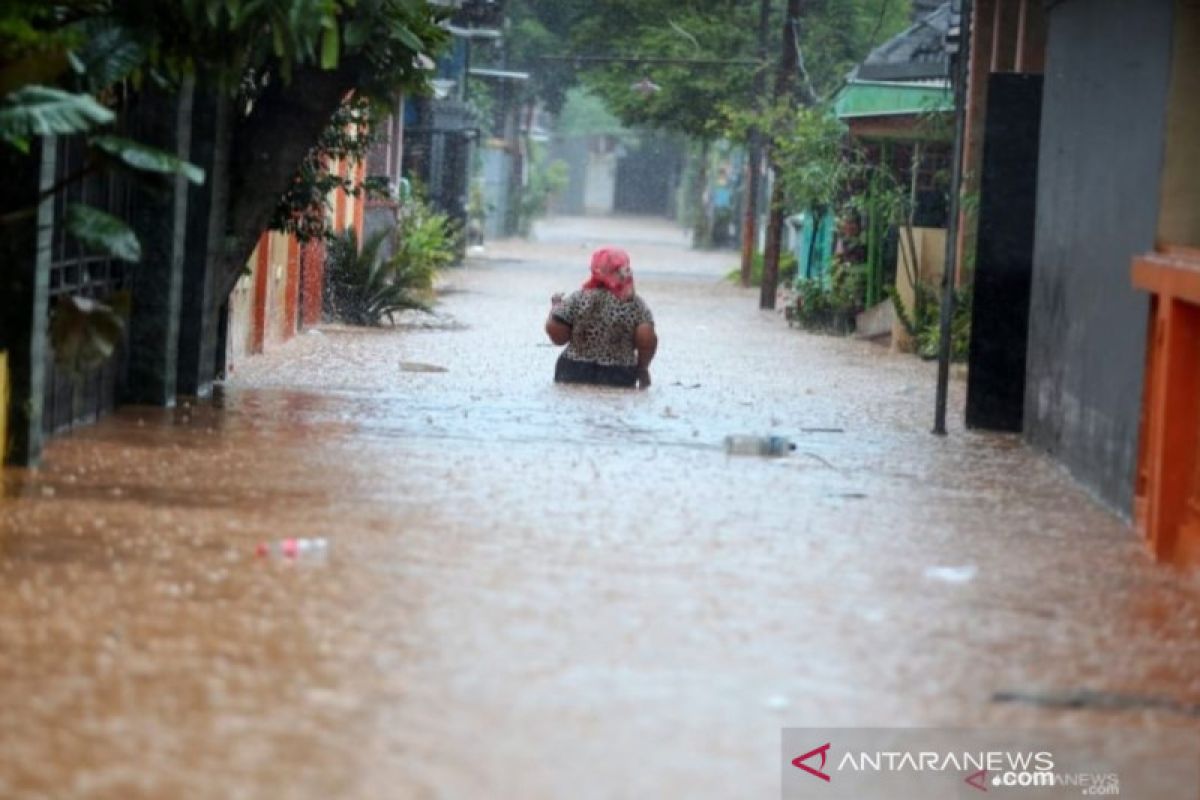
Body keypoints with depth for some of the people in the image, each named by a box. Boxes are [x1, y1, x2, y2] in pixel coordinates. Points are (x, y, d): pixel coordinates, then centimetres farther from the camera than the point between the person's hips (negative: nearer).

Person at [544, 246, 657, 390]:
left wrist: (556, 307, 13)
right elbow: (647, 340, -12)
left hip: (575, 378, 0)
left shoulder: (578, 299, -4)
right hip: (619, 381, 0)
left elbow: (557, 336, -4)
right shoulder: (635, 304, -3)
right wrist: (643, 368, 4)